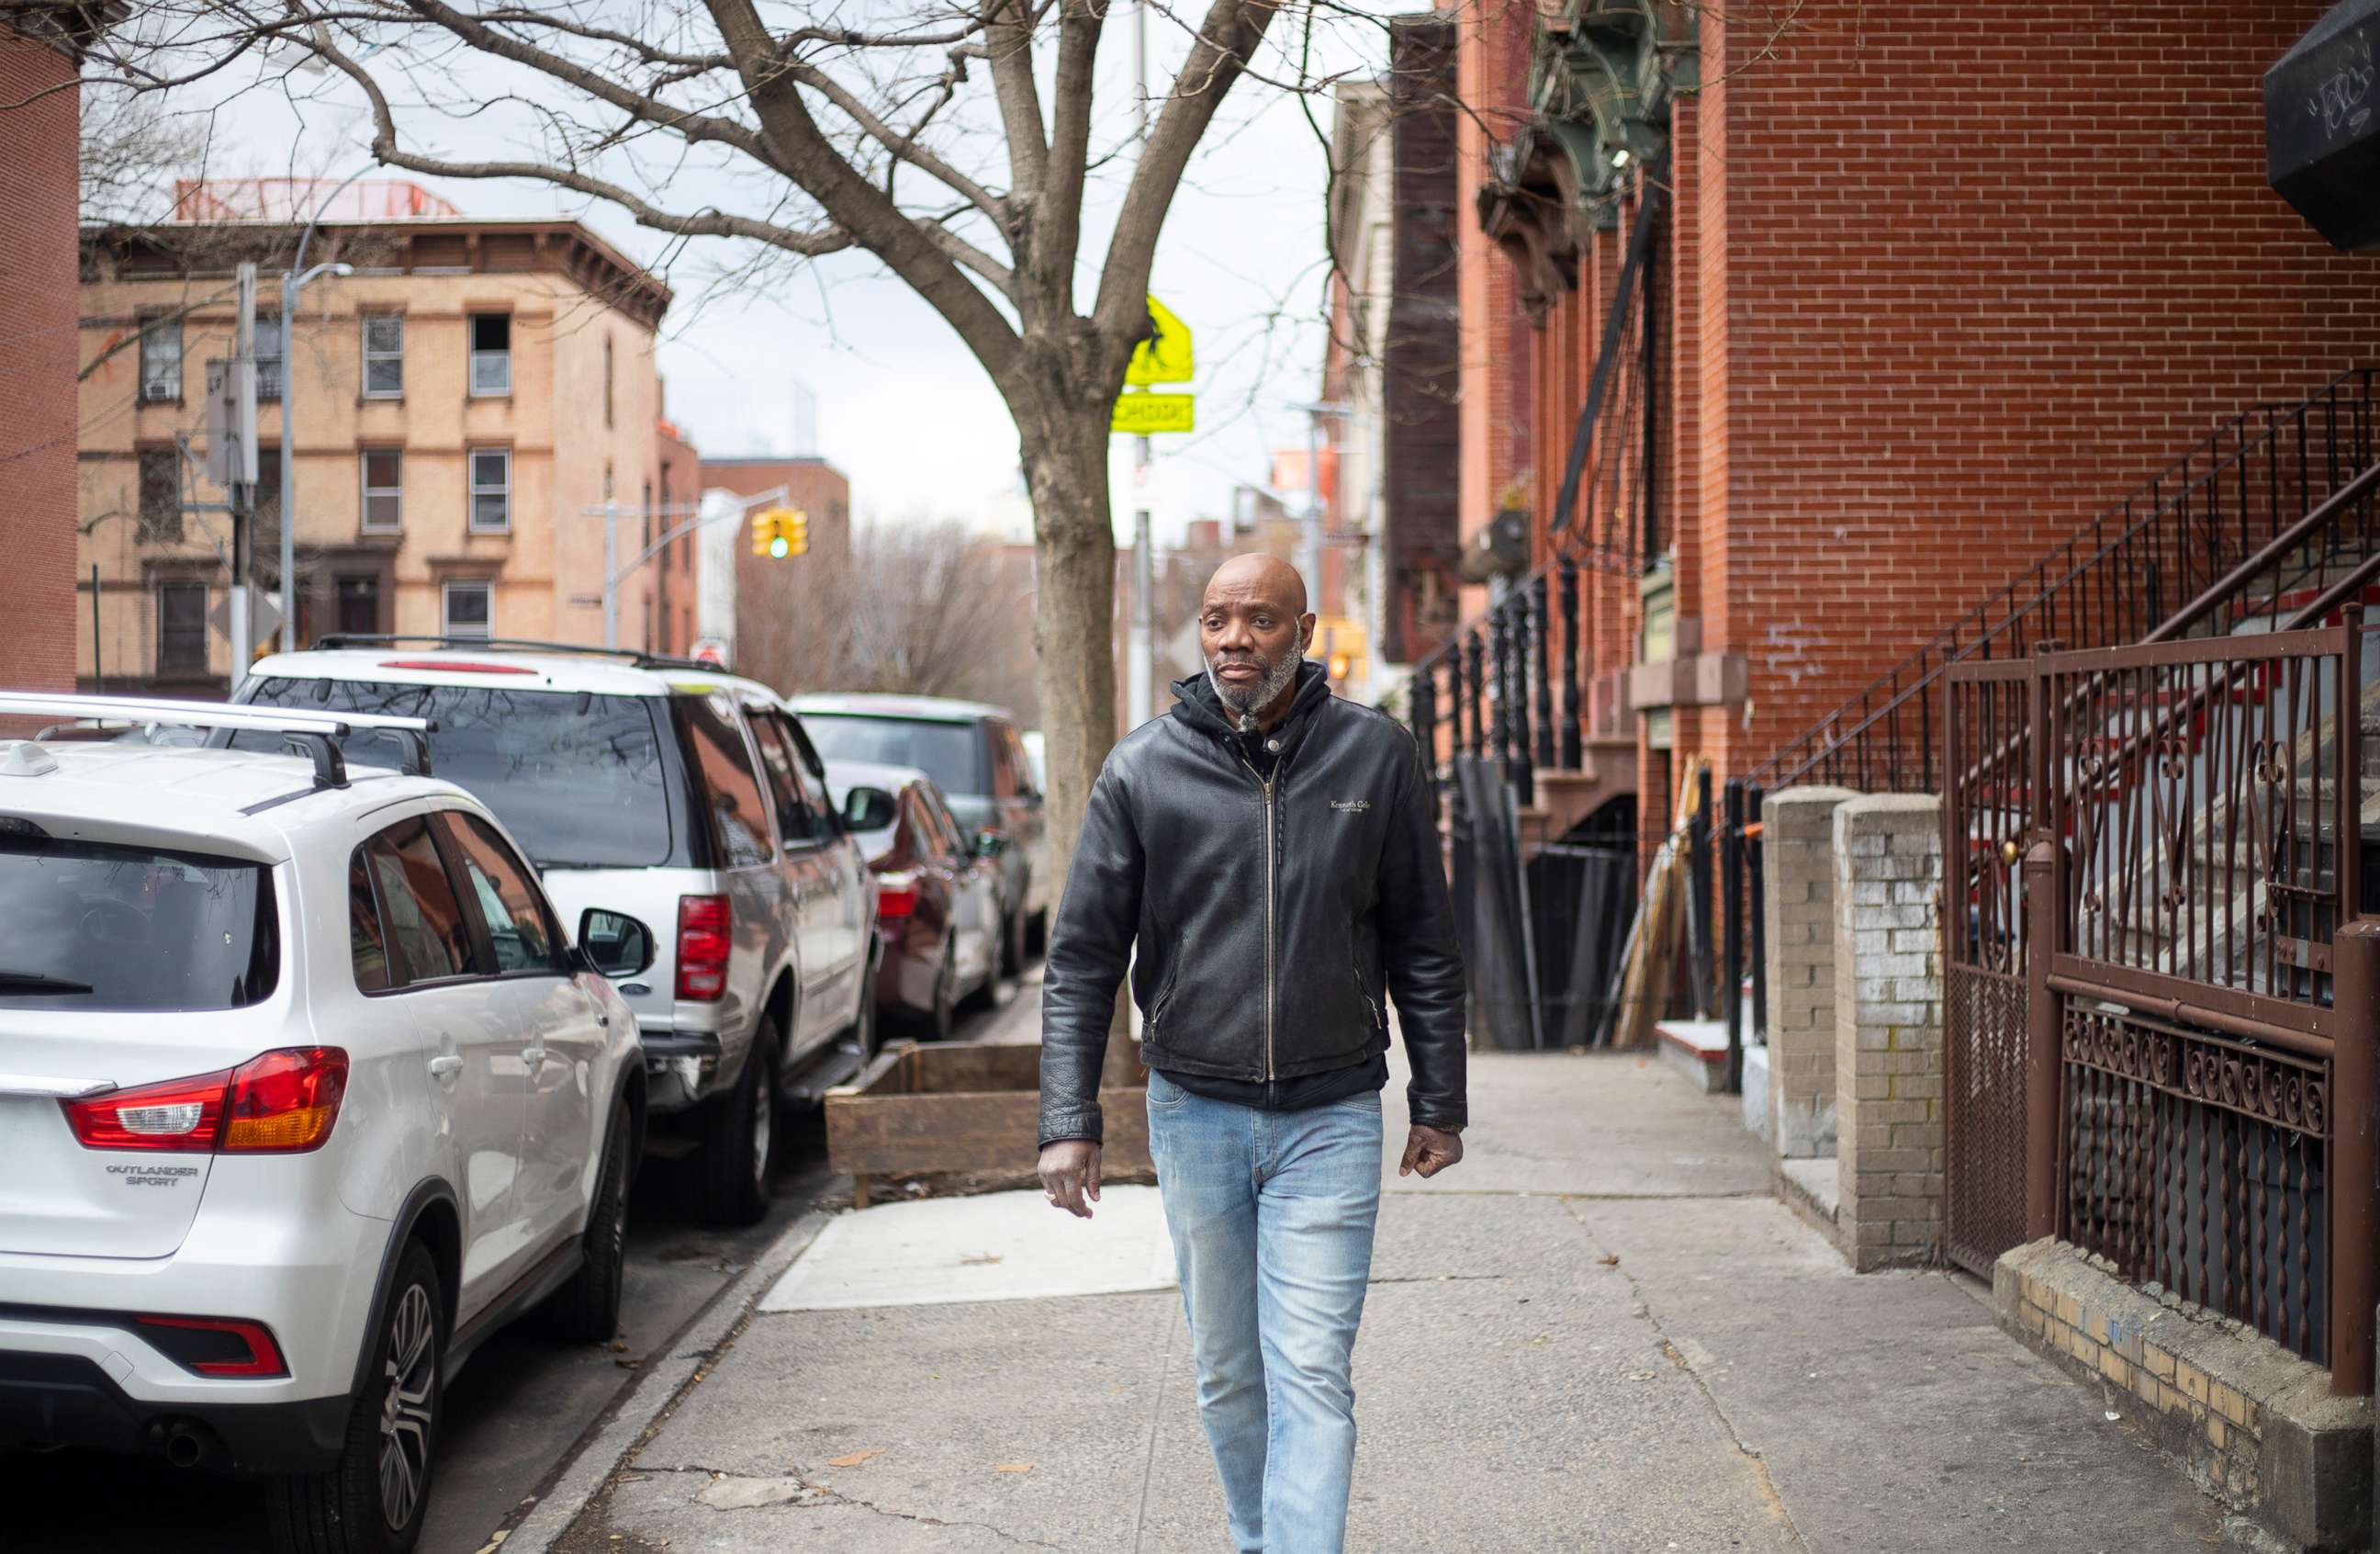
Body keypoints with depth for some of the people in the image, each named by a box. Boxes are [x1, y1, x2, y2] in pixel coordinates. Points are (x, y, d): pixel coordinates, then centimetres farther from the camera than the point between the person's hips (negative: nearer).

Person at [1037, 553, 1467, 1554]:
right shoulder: (1143, 770, -2)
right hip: (1194, 1114, 2)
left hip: (1330, 1119, -1)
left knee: (1310, 1375, -9)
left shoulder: (1376, 757, -1)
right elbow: (1081, 960, 1)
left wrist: (1439, 1104, 7)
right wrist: (1069, 1120, -6)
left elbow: (1423, 947, 7)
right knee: (1227, 1375, 13)